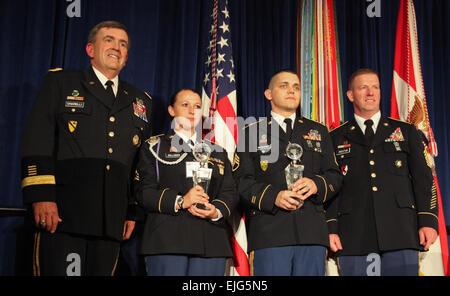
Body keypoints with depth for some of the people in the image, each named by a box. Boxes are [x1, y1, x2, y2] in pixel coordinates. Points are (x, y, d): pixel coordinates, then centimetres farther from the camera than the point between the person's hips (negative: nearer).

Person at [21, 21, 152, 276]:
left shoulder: (140, 102, 21)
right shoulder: (61, 82, 11)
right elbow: (37, 140, -1)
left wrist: (133, 212, 12)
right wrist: (41, 196, -12)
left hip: (112, 221, 3)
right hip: (63, 215, -3)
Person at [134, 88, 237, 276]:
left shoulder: (217, 152, 23)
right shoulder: (154, 147, 13)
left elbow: (229, 192, 15)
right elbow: (143, 192, 1)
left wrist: (216, 212, -7)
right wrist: (179, 201, -15)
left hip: (211, 241, 3)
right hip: (167, 239, -3)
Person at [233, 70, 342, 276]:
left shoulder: (319, 132, 21)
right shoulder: (251, 133, 12)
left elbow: (334, 176, 15)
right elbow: (241, 181, 3)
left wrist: (316, 185, -7)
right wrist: (273, 197, -14)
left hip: (312, 234, 3)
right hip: (268, 234, -2)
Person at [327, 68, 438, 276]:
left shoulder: (405, 132, 16)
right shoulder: (336, 139, 13)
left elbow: (423, 179, 11)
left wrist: (428, 222, -1)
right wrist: (330, 229, -2)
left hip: (400, 232, 1)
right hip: (354, 235, 0)